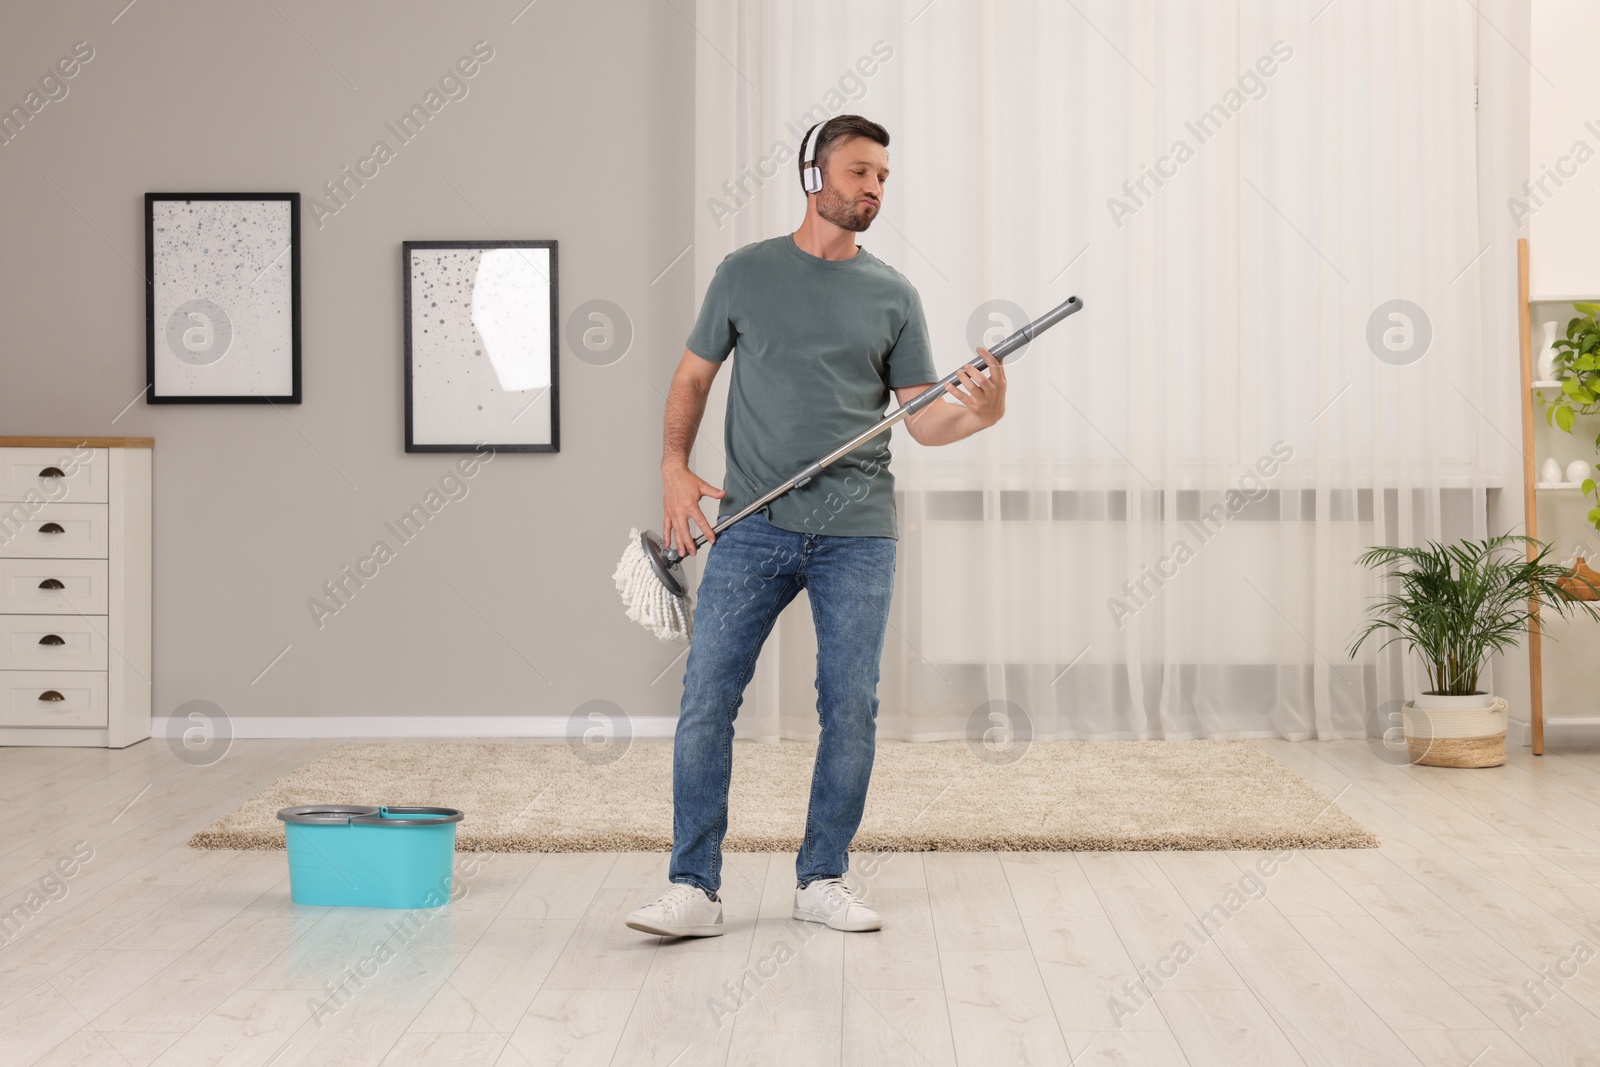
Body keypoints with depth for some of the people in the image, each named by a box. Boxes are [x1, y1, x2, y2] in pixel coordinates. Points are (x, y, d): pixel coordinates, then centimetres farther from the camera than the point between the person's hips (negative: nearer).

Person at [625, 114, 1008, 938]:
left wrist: (979, 412, -14)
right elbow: (694, 377, 13)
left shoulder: (893, 296, 9)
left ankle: (822, 879, 17)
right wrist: (675, 467, -2)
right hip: (752, 529, -1)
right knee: (706, 702, -6)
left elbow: (922, 419, 7)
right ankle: (694, 888, 2)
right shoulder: (745, 274, 7)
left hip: (856, 535, 1)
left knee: (851, 708, 3)